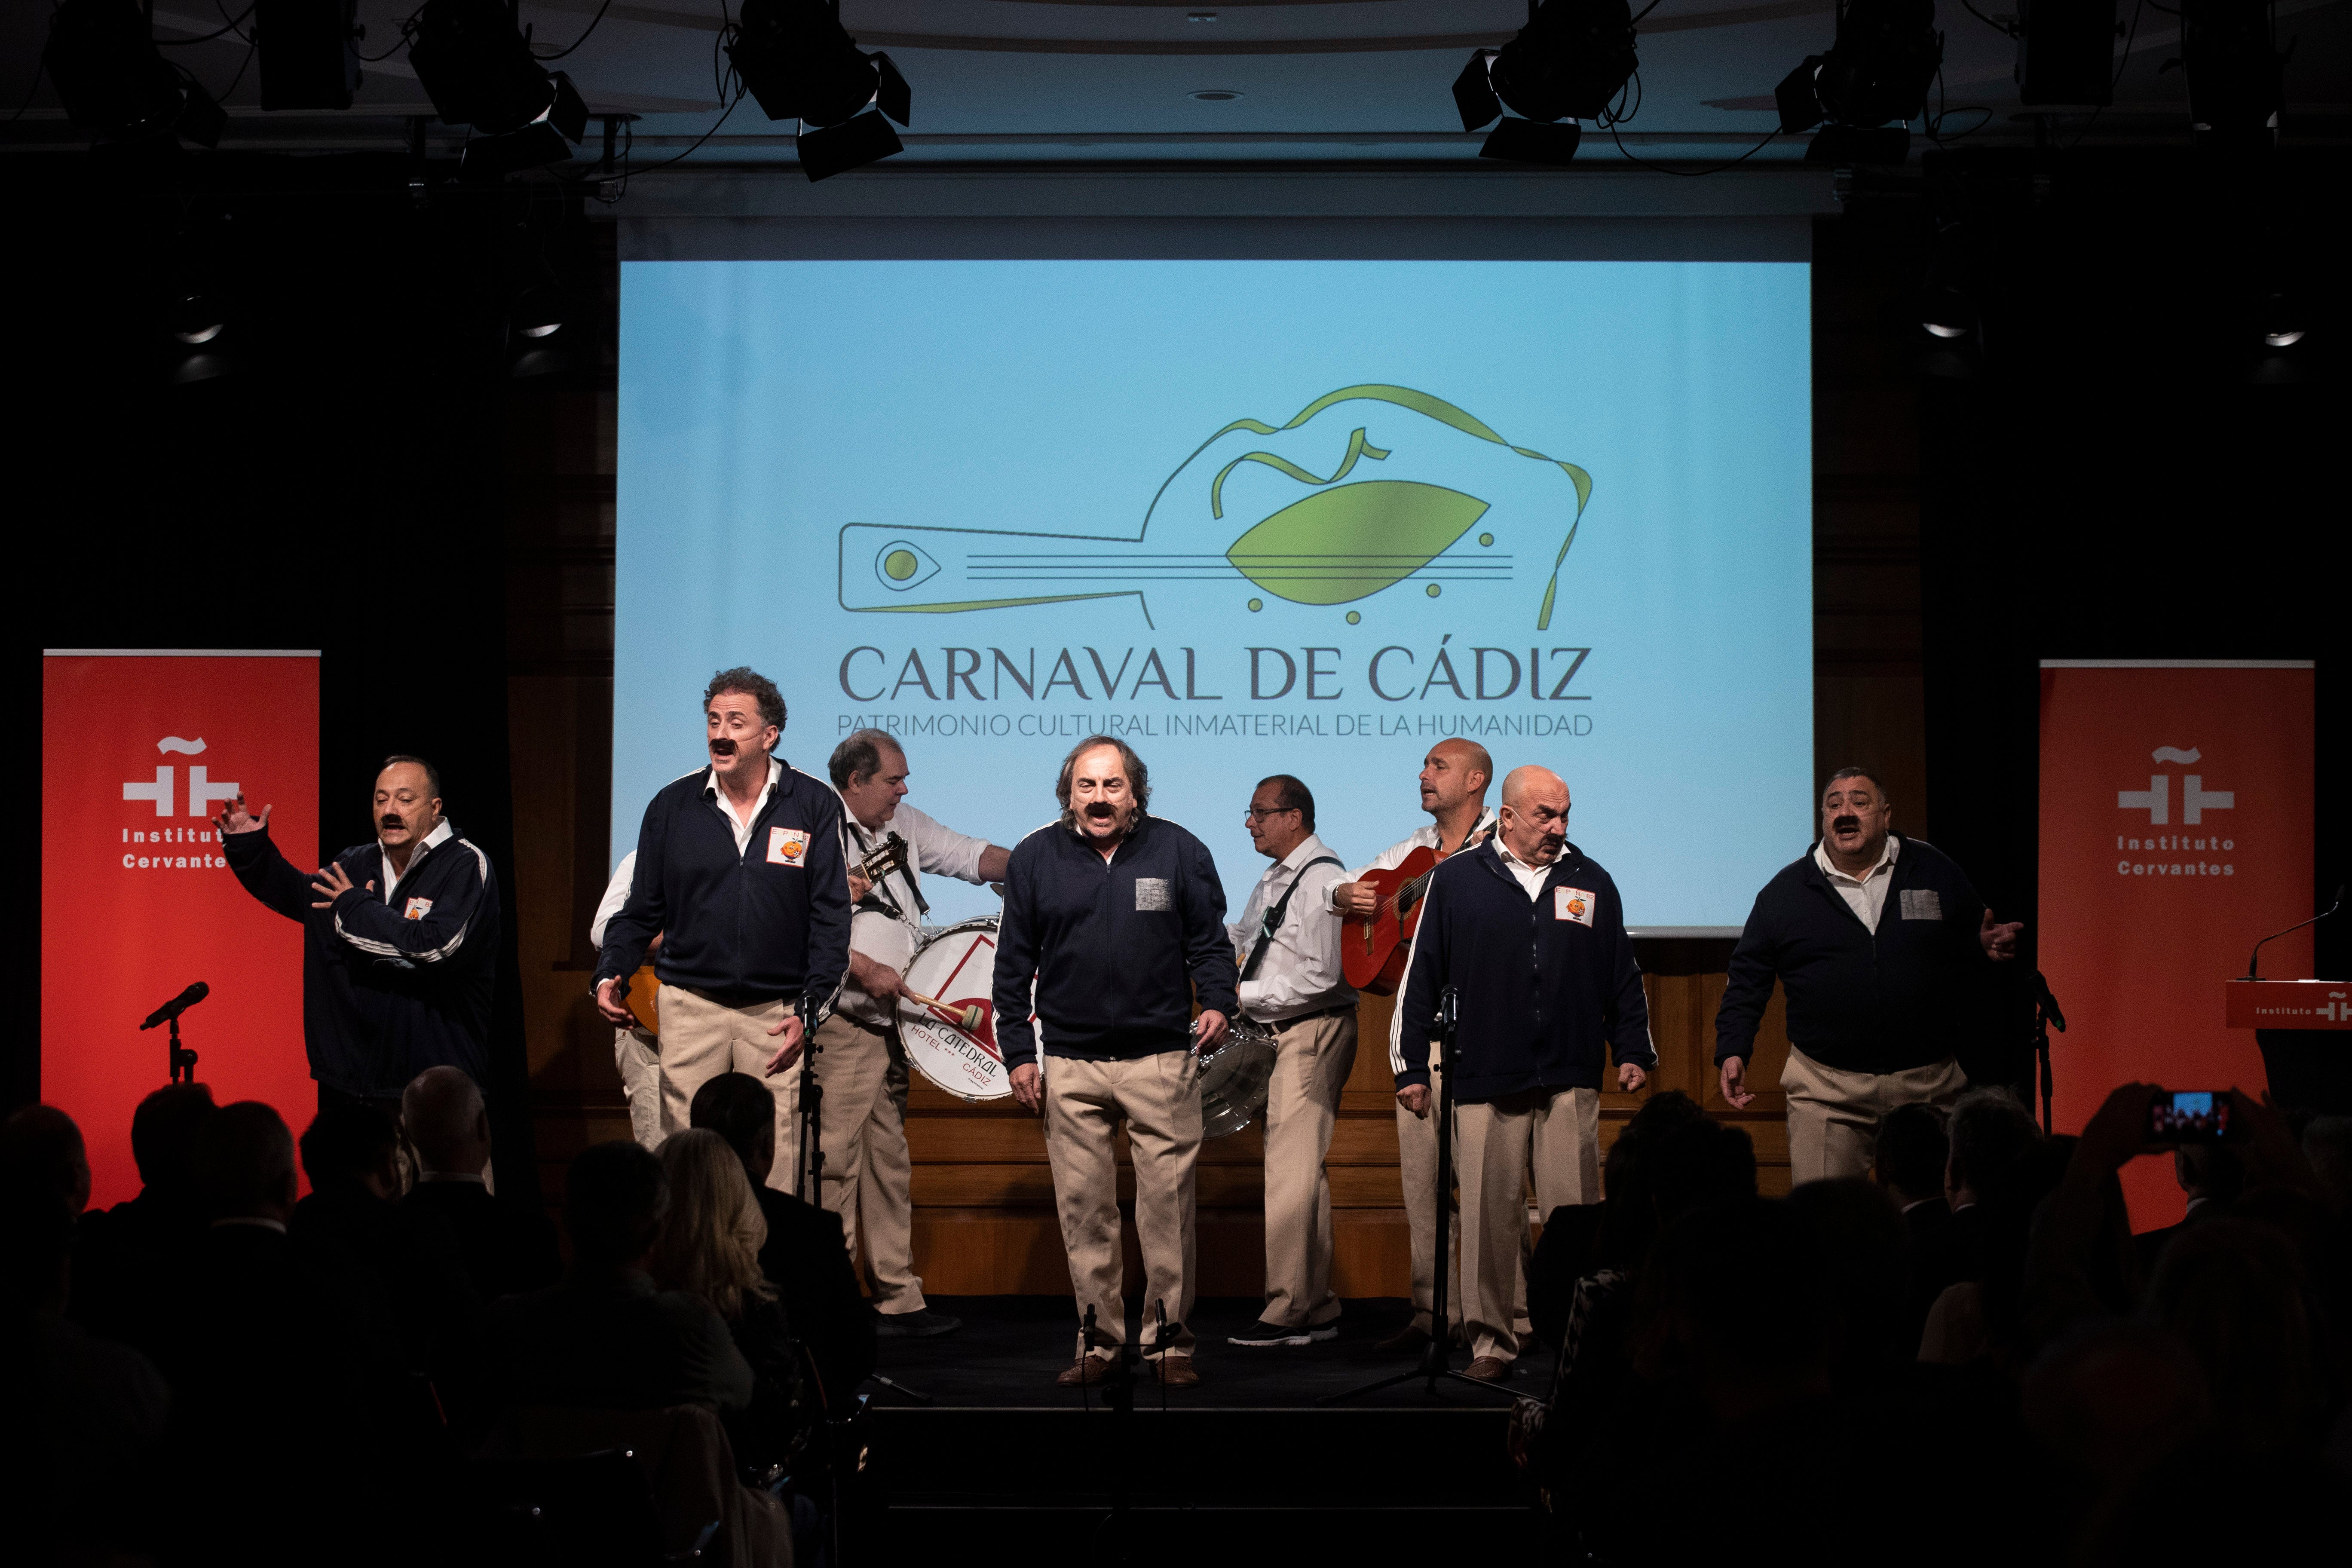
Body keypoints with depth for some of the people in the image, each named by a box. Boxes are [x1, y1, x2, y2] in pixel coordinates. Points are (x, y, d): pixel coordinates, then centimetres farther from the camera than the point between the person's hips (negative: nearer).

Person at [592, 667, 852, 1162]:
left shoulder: (815, 806, 2)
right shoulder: (673, 806, 7)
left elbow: (831, 917, 1)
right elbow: (642, 911, 13)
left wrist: (810, 1010, -7)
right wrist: (609, 975, -3)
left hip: (777, 1011, -1)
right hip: (689, 1007, 2)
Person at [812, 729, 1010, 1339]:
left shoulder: (903, 827, 15)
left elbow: (967, 855, 19)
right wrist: (865, 968, -20)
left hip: (887, 1021, 9)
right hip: (836, 1026, -9)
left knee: (890, 1162, 11)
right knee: (832, 1162, -9)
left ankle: (900, 1300, 16)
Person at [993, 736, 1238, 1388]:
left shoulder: (1179, 852, 2)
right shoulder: (1035, 859, 6)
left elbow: (1209, 942, 8)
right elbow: (1014, 964, 11)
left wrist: (1217, 1003, -10)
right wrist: (1018, 1051, 6)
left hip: (1162, 1062, -1)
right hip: (1070, 1066, 2)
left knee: (1168, 1204, -2)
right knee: (1083, 1209, 4)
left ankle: (1170, 1340, 7)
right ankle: (1098, 1339, 14)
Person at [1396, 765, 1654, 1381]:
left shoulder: (1591, 883, 12)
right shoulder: (1456, 880, 6)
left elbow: (1623, 978, 18)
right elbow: (1422, 978, 7)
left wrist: (1633, 1052, 9)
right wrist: (1413, 1067, 4)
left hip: (1571, 1083, 1)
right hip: (1484, 1084, -1)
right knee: (1489, 1218, -1)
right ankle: (1491, 1341, 9)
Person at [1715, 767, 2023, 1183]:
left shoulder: (1934, 871, 7)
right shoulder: (1785, 892, 6)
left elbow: (1976, 939, 15)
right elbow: (1748, 979, 9)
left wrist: (1987, 948, -9)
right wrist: (1733, 1050, -1)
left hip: (1929, 1086, 1)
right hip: (1825, 1090, -1)